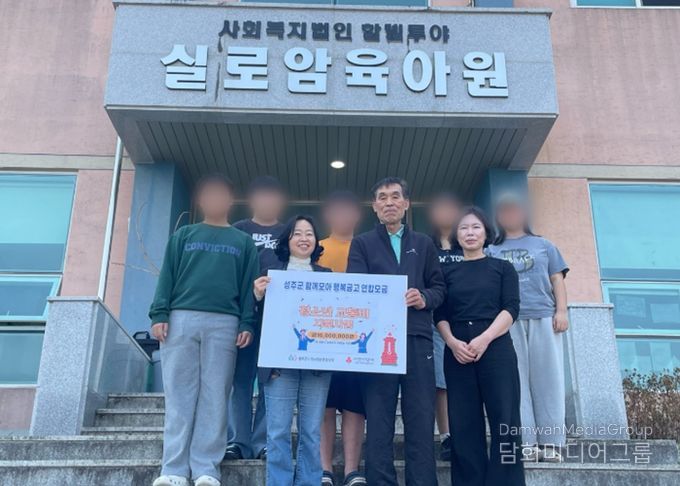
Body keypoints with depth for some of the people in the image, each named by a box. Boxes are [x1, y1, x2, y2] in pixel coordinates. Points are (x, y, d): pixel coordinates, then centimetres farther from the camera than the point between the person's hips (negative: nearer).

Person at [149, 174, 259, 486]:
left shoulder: (243, 242, 17)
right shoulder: (183, 236, 18)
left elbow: (248, 285, 10)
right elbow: (167, 277, 10)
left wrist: (247, 324, -2)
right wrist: (159, 314, -3)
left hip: (224, 323, 0)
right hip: (181, 319, 1)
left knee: (214, 397, -3)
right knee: (179, 396, -2)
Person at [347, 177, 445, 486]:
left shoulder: (424, 244, 19)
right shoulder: (362, 243, 12)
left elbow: (439, 288, 14)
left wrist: (424, 298, -9)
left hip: (417, 339, 2)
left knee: (421, 420, 0)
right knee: (378, 420, 1)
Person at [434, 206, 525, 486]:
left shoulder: (502, 268, 10)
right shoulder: (449, 273, 15)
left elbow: (511, 308, -1)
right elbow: (440, 315, 9)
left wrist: (484, 339, -15)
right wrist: (452, 342, -11)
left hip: (496, 349, -2)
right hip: (457, 353, 2)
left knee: (504, 422, -7)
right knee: (464, 426, 1)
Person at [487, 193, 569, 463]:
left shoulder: (543, 245, 19)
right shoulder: (492, 251, 18)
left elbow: (557, 280, 13)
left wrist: (561, 311, 0)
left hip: (543, 318, 0)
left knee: (547, 379, -3)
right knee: (516, 382, -5)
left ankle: (550, 442, 0)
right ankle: (526, 442, -4)